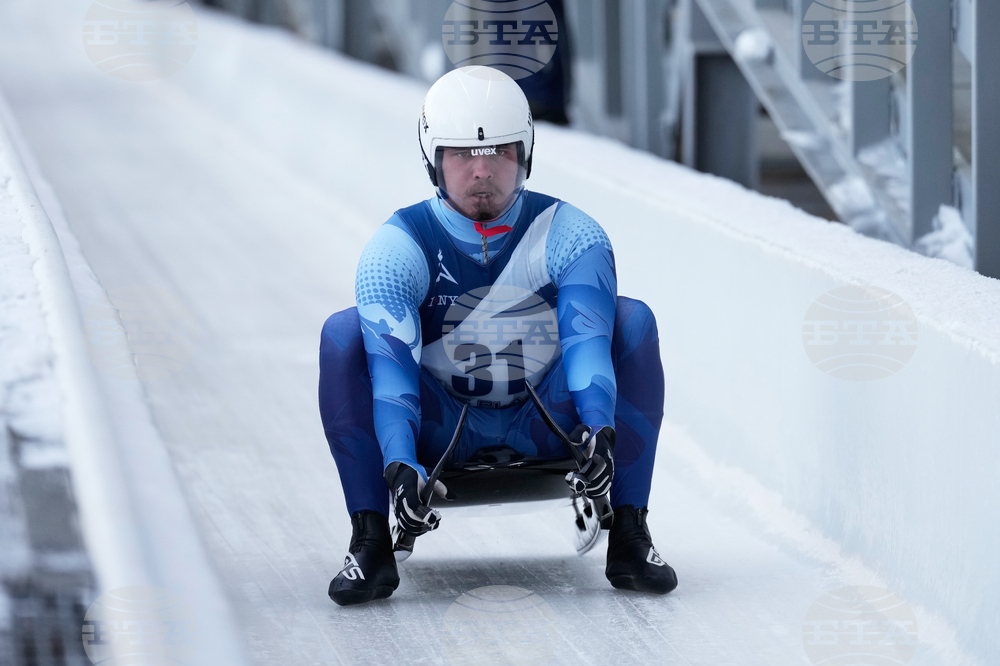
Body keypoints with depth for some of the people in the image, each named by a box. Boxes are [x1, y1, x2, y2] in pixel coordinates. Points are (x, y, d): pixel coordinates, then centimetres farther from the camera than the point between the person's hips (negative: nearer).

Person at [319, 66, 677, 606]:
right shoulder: (397, 247, -11)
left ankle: (628, 535, -19)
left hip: (547, 428, 1)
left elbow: (588, 340, -23)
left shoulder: (571, 237, -8)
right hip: (439, 432, -1)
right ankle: (370, 543, -22)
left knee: (632, 321, -21)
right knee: (344, 334, -23)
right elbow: (390, 364, -24)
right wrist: (398, 463, -41)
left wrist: (597, 425, -43)